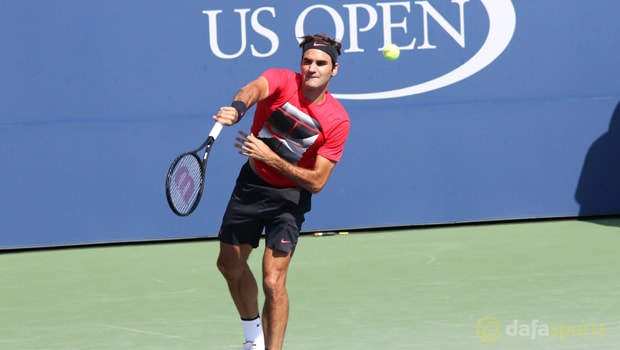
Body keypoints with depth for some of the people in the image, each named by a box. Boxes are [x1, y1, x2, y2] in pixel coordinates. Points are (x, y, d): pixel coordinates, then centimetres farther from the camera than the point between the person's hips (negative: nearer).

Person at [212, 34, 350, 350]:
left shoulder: (337, 121, -19)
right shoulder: (281, 80, -16)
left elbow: (316, 181, -20)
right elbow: (255, 88, -40)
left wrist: (270, 157, -30)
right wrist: (237, 108, -64)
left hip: (289, 196, -3)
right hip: (251, 182, 3)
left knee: (273, 282, -15)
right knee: (230, 264, 17)